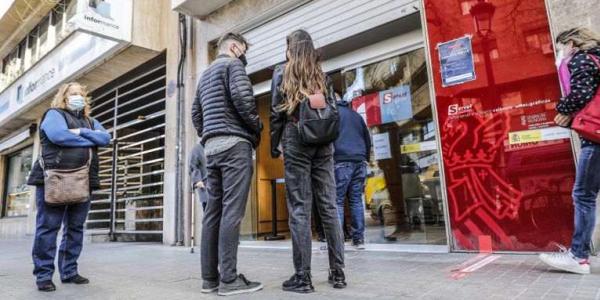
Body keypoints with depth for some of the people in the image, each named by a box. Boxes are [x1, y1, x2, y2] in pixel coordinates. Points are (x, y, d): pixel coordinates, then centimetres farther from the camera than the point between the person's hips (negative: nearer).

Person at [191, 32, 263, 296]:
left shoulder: (205, 74, 28)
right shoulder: (232, 64, 1)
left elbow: (196, 114, 26)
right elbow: (242, 96, -16)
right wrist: (257, 127, -4)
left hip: (211, 146, 8)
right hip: (234, 143, -8)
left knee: (213, 210, 5)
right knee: (231, 211, -11)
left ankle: (210, 277, 9)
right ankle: (229, 279, -9)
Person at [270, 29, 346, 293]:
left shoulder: (282, 72, 5)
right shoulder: (322, 74, 16)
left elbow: (276, 113, 0)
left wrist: (273, 146, 7)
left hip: (296, 140, -4)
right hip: (323, 142, 4)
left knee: (299, 209, -4)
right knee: (328, 206, 4)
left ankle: (302, 277, -1)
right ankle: (337, 272, 9)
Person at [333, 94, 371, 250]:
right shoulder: (356, 114, 25)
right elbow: (367, 139, 25)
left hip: (341, 162, -6)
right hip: (360, 162, 6)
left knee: (337, 201, -5)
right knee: (356, 200, 6)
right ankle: (359, 239, 6)